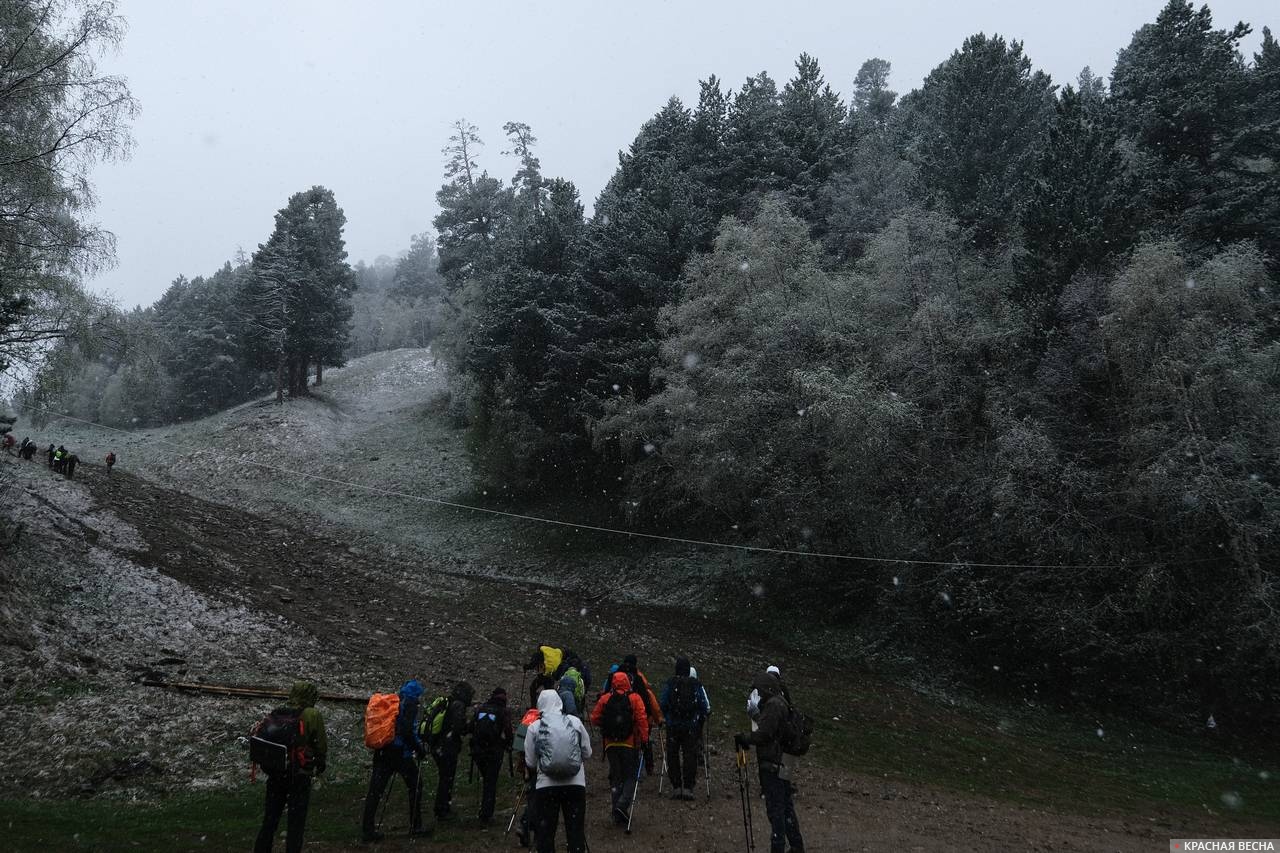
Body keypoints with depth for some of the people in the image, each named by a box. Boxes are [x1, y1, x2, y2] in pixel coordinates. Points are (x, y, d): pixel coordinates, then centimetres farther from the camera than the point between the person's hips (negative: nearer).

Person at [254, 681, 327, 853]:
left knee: (270, 818, 17)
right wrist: (320, 764, 10)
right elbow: (321, 745, -7)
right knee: (296, 821, 7)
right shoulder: (312, 715, -10)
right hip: (300, 776, -4)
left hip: (276, 773, 4)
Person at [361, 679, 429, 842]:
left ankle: (367, 829, 6)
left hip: (382, 751, 6)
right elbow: (408, 731, -17)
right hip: (401, 752, -6)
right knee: (415, 785, 10)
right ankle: (415, 827, 15)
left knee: (375, 790, 7)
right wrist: (420, 749, -6)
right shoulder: (410, 704, -8)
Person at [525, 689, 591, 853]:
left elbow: (530, 763, -1)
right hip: (576, 784, 1)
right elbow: (587, 753, 7)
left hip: (546, 786, -1)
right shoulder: (575, 722, 1)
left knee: (545, 833, 9)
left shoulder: (534, 727, -3)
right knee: (576, 830, 11)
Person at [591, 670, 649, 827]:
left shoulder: (604, 699, 1)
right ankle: (622, 805, -12)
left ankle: (618, 815, 13)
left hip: (611, 744, 3)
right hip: (630, 744, -3)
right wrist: (644, 739, -9)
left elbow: (594, 719, 2)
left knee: (615, 778, 12)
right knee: (631, 776, 8)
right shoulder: (635, 698, -6)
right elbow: (642, 720, -13)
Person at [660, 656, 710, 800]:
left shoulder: (669, 683, -4)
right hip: (691, 726, 1)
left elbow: (663, 705, -4)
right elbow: (704, 707, 0)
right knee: (690, 756, 5)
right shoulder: (696, 684, -1)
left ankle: (676, 787, 8)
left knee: (673, 756, 9)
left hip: (673, 725, 0)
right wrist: (701, 717, 17)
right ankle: (688, 788, 2)